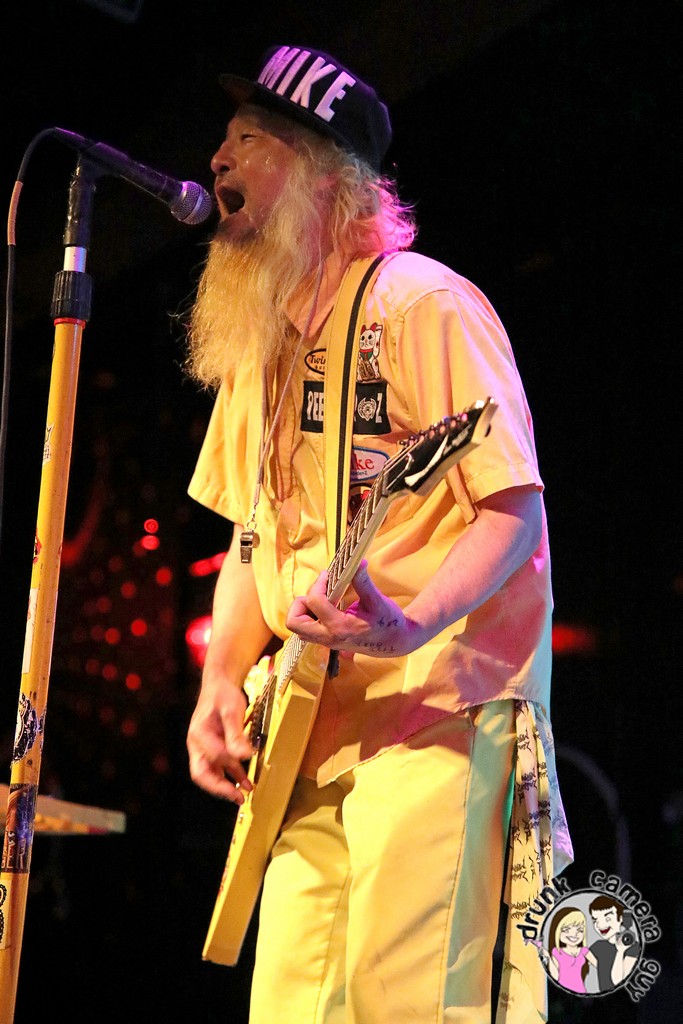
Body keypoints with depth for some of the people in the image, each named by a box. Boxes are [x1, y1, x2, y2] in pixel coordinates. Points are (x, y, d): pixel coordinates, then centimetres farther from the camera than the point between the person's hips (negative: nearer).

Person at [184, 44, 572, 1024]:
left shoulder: (421, 303, -6)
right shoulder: (258, 340, 18)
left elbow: (513, 507, -12)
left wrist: (410, 627, -28)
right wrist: (221, 683, 7)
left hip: (437, 707, -7)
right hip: (308, 736, 8)